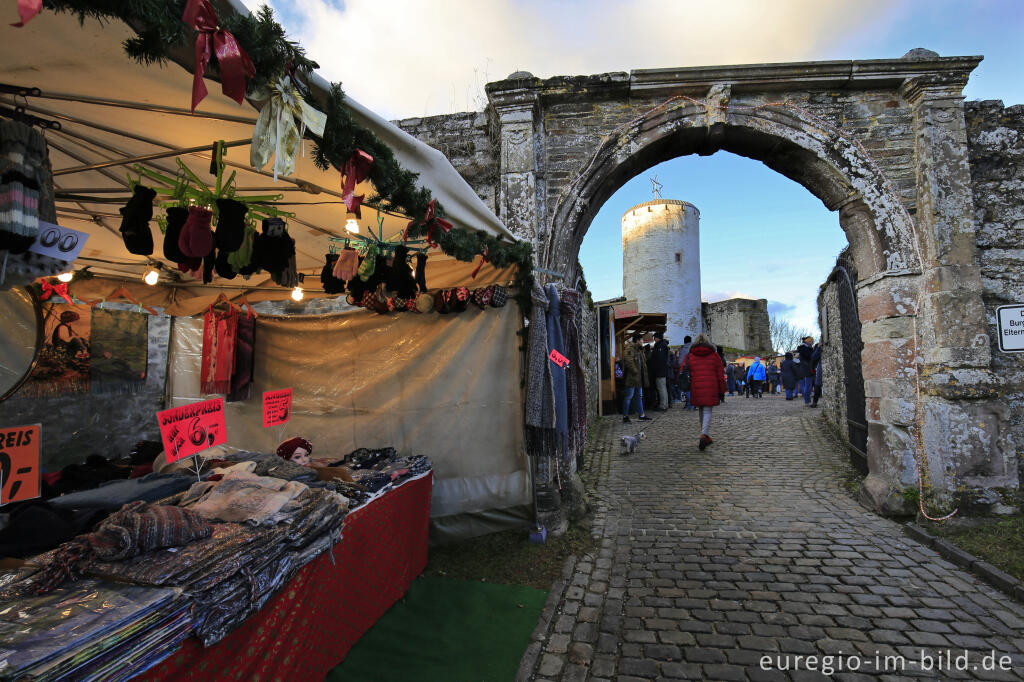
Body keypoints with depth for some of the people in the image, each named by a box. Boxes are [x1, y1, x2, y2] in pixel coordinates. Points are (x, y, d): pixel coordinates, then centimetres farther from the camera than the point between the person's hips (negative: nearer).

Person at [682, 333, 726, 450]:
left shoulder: (689, 356, 7)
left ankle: (706, 436, 21)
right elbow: (720, 375, 6)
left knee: (702, 411, 15)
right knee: (707, 411, -1)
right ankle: (704, 435, -20)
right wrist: (722, 391, 11)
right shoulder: (714, 355, 5)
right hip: (711, 388, -1)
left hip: (696, 389, 2)